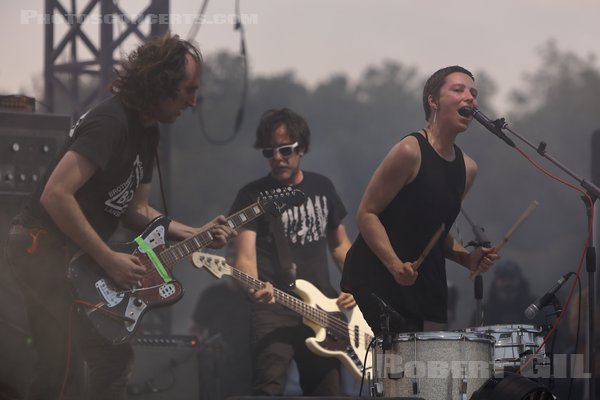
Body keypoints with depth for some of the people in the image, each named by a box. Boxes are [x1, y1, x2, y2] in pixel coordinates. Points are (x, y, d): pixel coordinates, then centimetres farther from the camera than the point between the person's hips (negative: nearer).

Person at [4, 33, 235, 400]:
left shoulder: (147, 130, 12)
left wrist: (194, 234, 4)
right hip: (44, 247, -10)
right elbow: (55, 195, -27)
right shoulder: (111, 123, -20)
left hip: (72, 253, 10)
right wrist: (109, 259, -21)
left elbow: (135, 209, 19)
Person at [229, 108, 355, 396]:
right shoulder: (253, 195, -2)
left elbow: (339, 244, 22)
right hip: (274, 310, -5)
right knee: (269, 389, -22)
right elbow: (245, 254, -13)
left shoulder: (322, 187, 12)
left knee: (328, 392, 7)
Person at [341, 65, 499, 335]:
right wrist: (395, 264, -24)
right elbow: (366, 214, -12)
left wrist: (466, 258, 4)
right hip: (374, 282, -8)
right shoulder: (411, 151, -12)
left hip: (416, 290, 8)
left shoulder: (466, 168, 12)